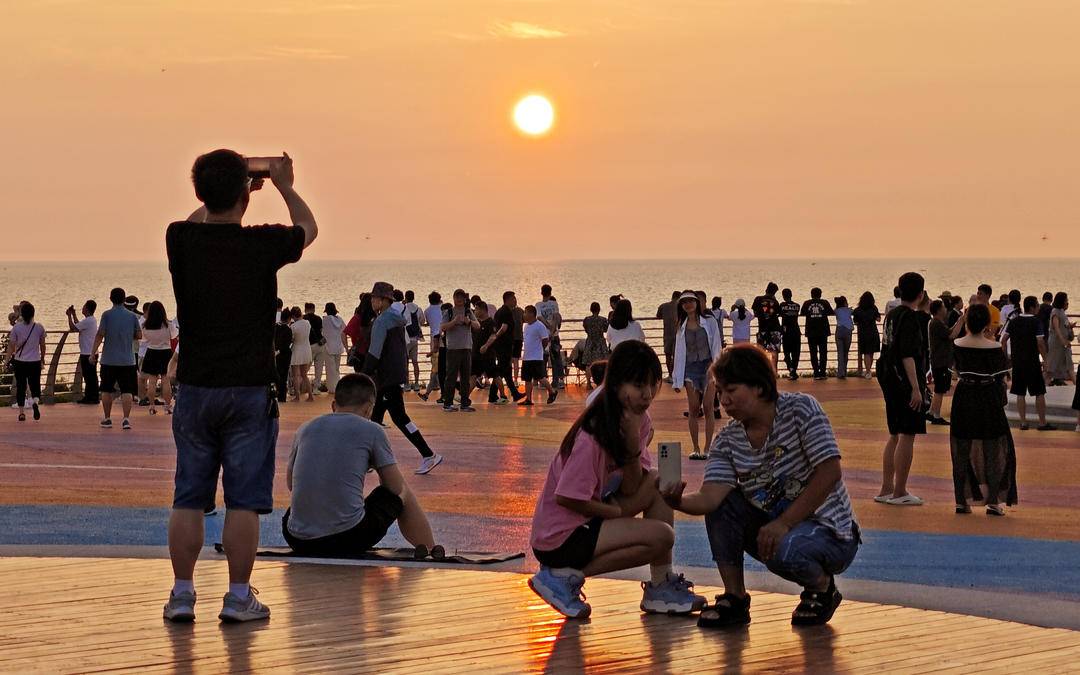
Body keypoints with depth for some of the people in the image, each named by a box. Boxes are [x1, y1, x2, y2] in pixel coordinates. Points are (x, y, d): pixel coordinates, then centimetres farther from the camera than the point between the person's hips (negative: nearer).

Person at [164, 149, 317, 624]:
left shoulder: (181, 241, -4)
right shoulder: (263, 245, -10)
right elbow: (308, 227, 14)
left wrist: (221, 191, 36)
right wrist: (284, 187, 29)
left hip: (195, 388, 3)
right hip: (249, 390, -3)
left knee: (188, 499, 9)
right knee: (244, 500, 2)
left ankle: (182, 594, 11)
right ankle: (238, 598, 4)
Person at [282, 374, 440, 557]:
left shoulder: (305, 429, 12)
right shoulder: (372, 431, 1)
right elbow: (396, 488, 8)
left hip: (298, 542, 4)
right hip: (350, 539, -4)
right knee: (404, 495, 22)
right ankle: (432, 552, 34)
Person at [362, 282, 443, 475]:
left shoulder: (382, 321, -15)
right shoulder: (397, 319, 14)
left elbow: (374, 352, -19)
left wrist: (365, 376, -14)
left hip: (388, 378, -10)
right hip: (398, 374, 10)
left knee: (399, 417, -10)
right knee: (376, 416, 15)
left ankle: (428, 455, -13)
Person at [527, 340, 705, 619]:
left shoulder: (638, 421, 2)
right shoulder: (593, 435, -25)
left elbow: (631, 489, -2)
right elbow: (566, 498, -22)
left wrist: (634, 441, -17)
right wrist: (617, 511, -10)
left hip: (590, 519, 9)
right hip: (558, 537, -9)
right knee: (661, 535, -20)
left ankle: (661, 586, 2)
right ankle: (565, 576, -11)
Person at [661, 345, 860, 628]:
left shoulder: (800, 409, -14)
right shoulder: (727, 441, 0)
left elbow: (829, 473, -21)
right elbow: (709, 497, -15)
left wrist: (783, 523, -24)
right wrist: (679, 502, -38)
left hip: (830, 532, -6)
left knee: (784, 550, -36)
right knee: (722, 502, -10)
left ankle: (822, 588, -1)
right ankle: (735, 598, -6)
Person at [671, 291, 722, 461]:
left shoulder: (709, 323, 6)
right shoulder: (681, 327, 11)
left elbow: (716, 347, 4)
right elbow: (679, 352, 11)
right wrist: (677, 380, 7)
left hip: (708, 366, -2)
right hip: (690, 369, 2)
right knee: (693, 409, -3)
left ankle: (707, 448, -5)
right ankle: (695, 448, 2)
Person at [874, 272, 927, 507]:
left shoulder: (891, 315, 13)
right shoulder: (910, 317, -15)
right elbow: (907, 355, -22)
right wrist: (916, 388, -23)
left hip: (889, 382, 9)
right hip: (905, 383, -9)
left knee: (895, 435, 15)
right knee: (907, 437, -5)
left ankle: (886, 489, 17)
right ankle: (899, 492, -3)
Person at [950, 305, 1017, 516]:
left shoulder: (957, 346, -4)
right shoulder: (994, 348, -12)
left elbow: (957, 372, 8)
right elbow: (1001, 379, -6)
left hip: (963, 399, 3)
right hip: (988, 401, -2)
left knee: (961, 451, 10)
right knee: (993, 451, 6)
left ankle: (960, 501, 11)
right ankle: (993, 501, 2)